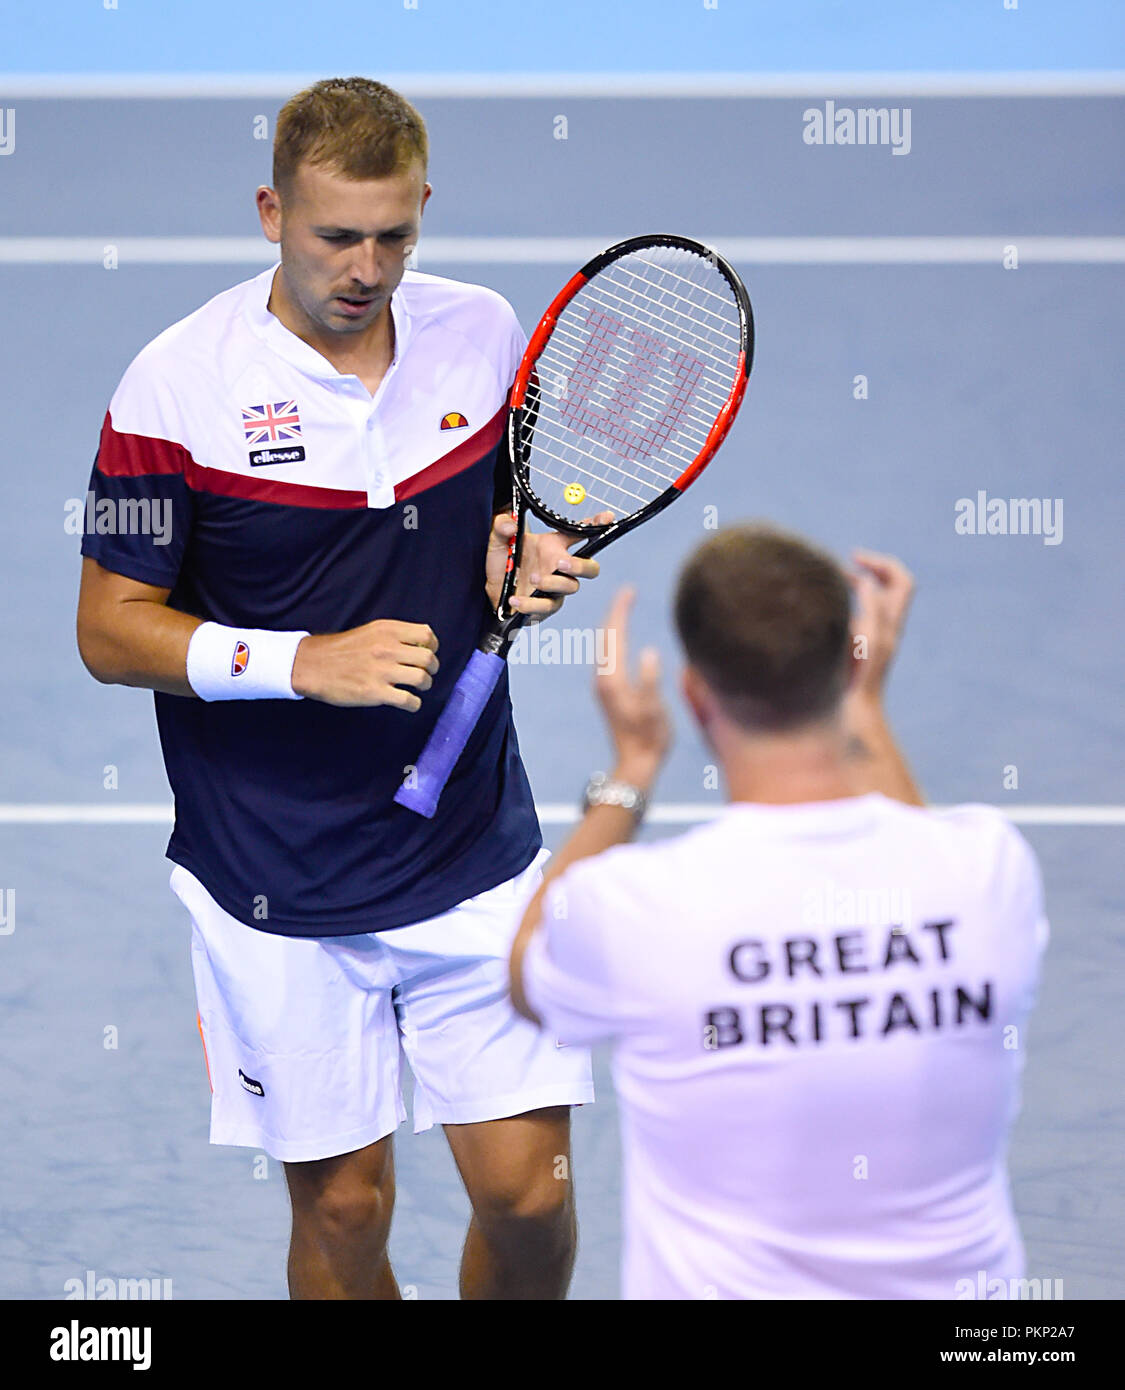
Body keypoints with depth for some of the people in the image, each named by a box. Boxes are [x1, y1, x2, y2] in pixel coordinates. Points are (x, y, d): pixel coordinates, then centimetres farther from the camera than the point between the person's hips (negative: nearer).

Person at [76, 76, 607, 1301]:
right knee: (342, 1208, 6)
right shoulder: (177, 384, -12)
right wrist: (302, 661, -22)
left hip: (478, 858, 3)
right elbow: (110, 630, -8)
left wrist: (530, 556, -6)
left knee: (527, 1193, 0)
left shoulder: (486, 334, 0)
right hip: (278, 893, -2)